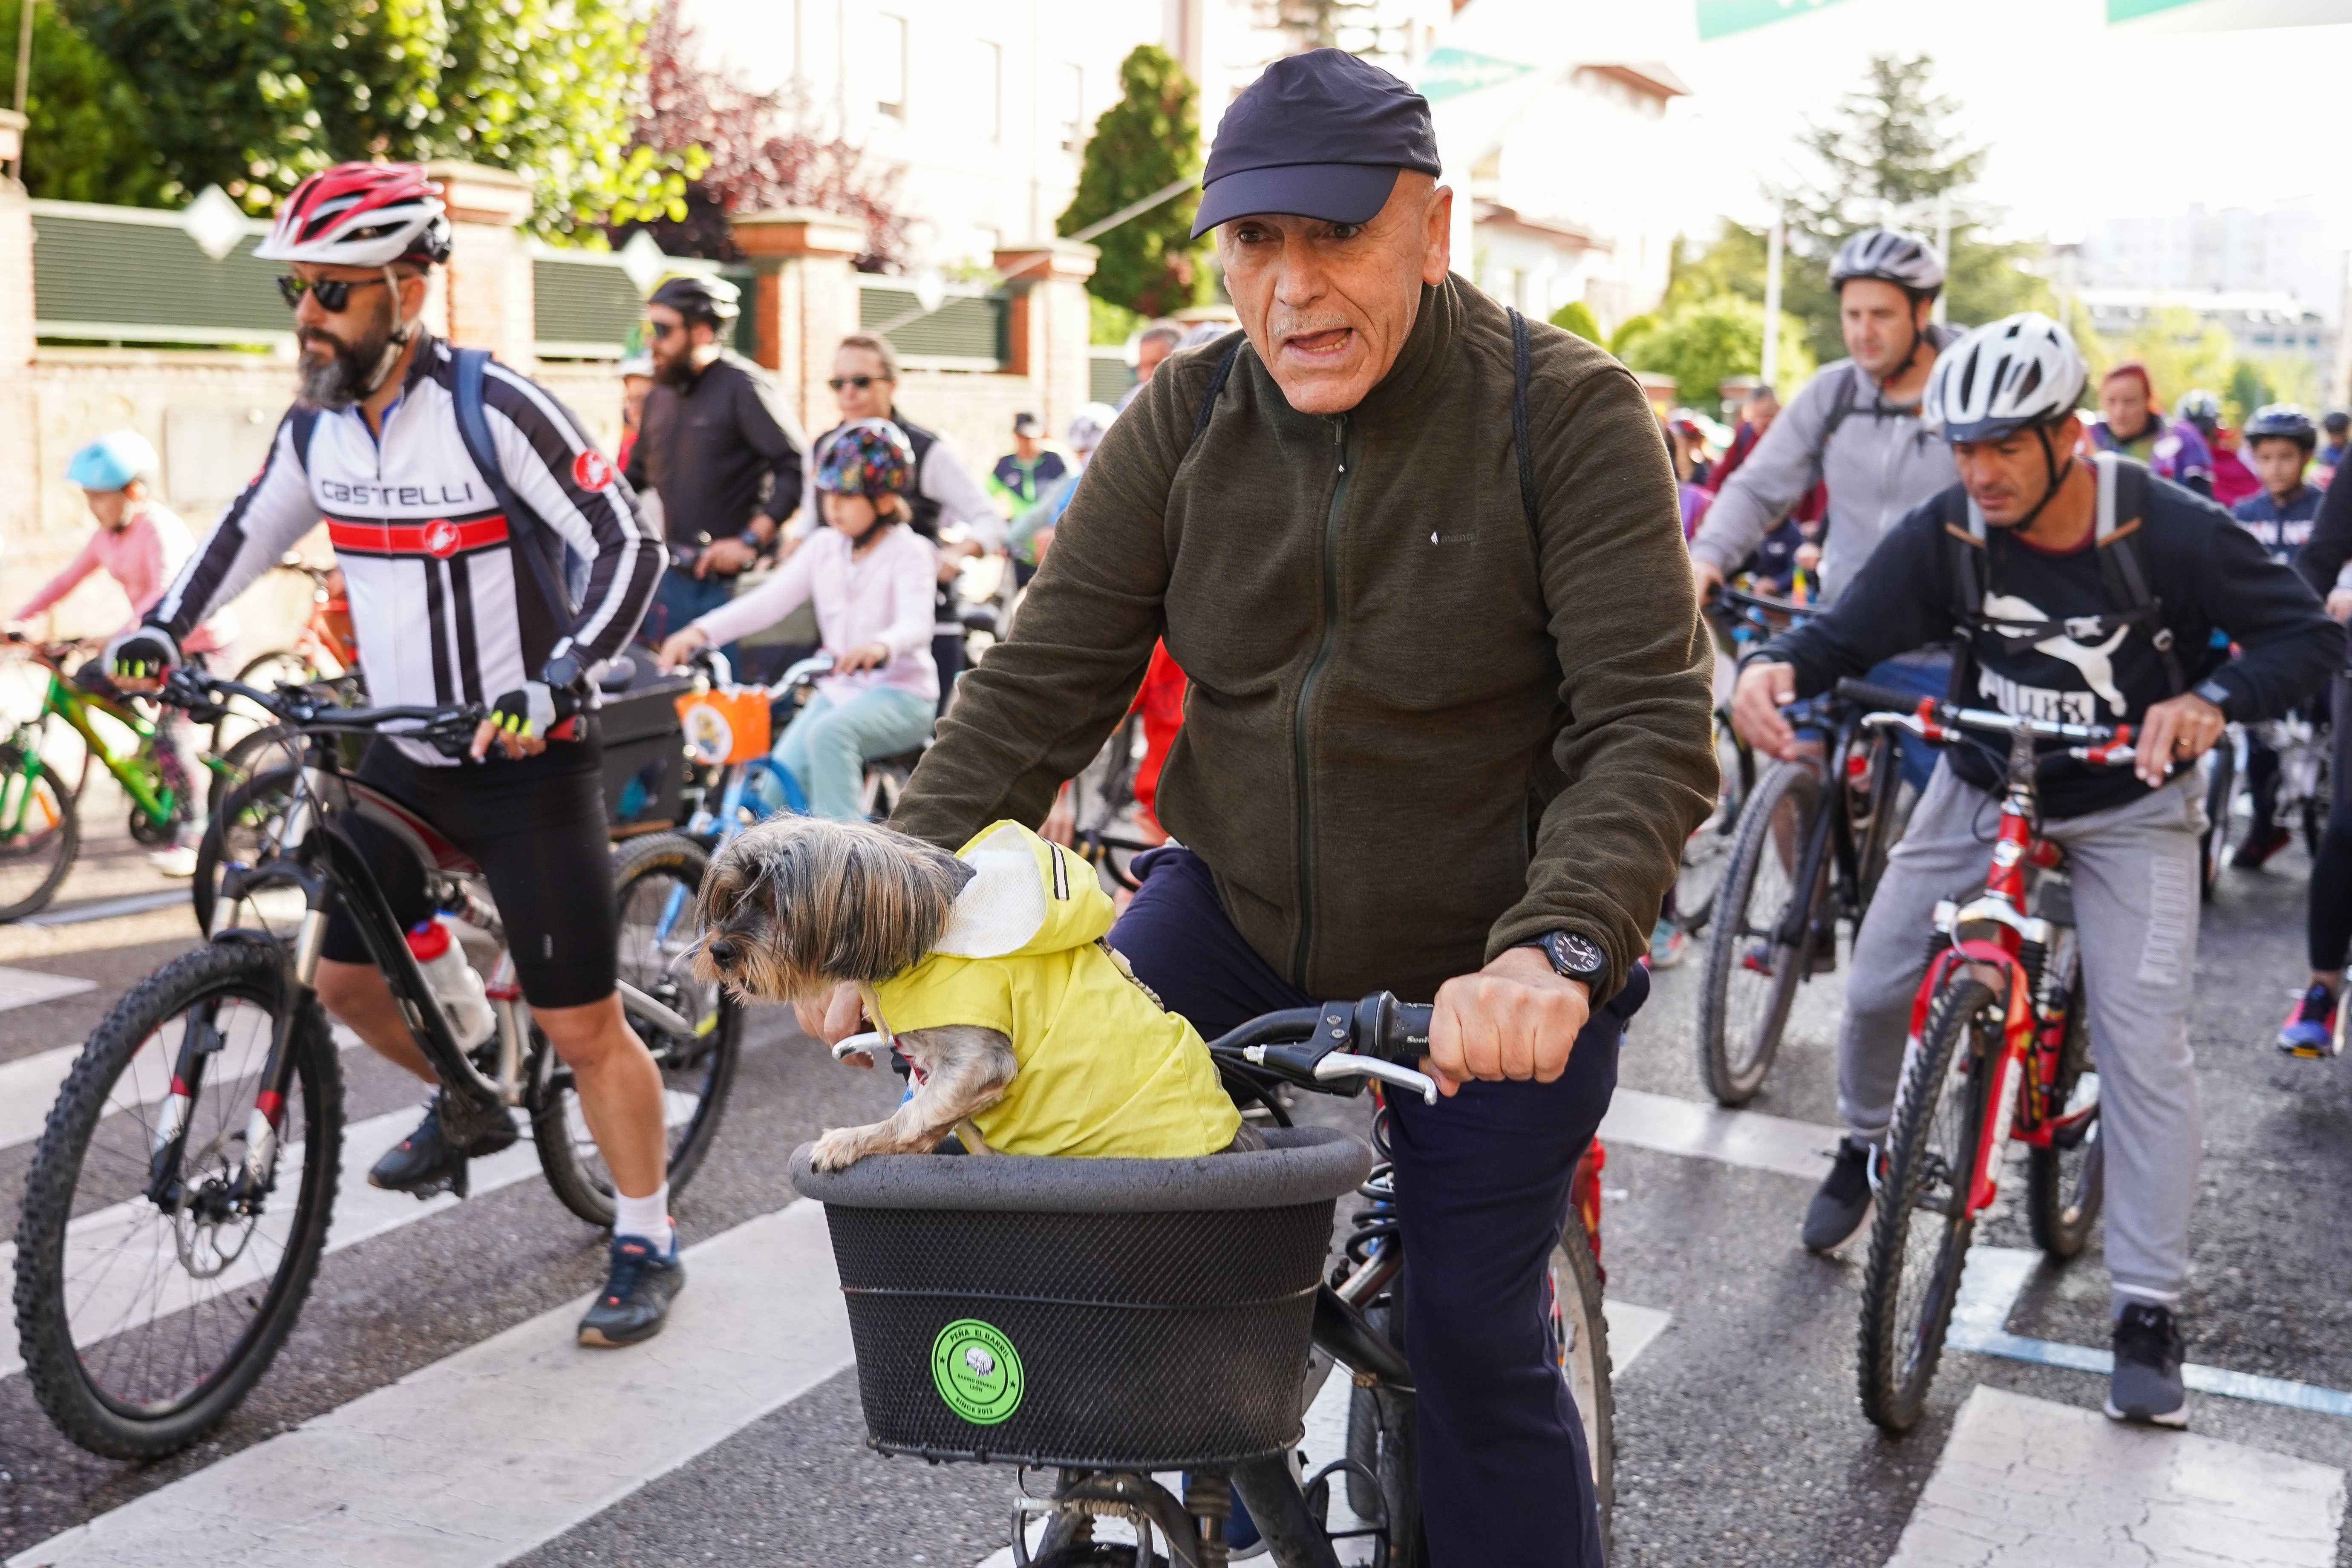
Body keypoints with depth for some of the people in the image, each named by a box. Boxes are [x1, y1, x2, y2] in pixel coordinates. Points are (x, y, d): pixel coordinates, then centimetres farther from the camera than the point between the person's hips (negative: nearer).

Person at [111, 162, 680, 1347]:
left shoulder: (495, 410, -19)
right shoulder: (317, 425, 2)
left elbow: (628, 548, -22)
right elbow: (249, 530, 18)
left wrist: (556, 681, -34)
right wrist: (162, 628, 4)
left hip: (526, 760, -7)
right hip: (402, 757, 7)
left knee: (582, 1026, -4)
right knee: (345, 978, 14)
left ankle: (647, 1245, 14)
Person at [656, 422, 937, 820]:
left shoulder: (908, 552, -9)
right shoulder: (824, 548, 7)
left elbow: (916, 624, -25)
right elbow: (769, 600, -1)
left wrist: (880, 647, -49)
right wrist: (701, 631, -15)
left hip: (900, 693, -6)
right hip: (838, 689, 6)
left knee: (829, 733, -34)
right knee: (784, 773, -14)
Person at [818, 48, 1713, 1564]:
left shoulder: (1569, 414, -16)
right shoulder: (1187, 420, -5)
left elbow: (1652, 728, -22)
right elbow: (1039, 685, -7)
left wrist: (1555, 946, -39)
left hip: (1491, 973, -3)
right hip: (1237, 912, 3)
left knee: (1476, 1344, 2)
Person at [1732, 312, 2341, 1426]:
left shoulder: (2169, 531, -23)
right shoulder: (1945, 536, -17)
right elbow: (1847, 633, -21)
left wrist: (2212, 700, -35)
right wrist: (1776, 665, -45)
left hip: (2129, 804, -3)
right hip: (1982, 786, 3)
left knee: (2145, 1046, -10)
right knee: (1876, 986, 1)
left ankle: (2148, 1313, 0)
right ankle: (1865, 1145, 33)